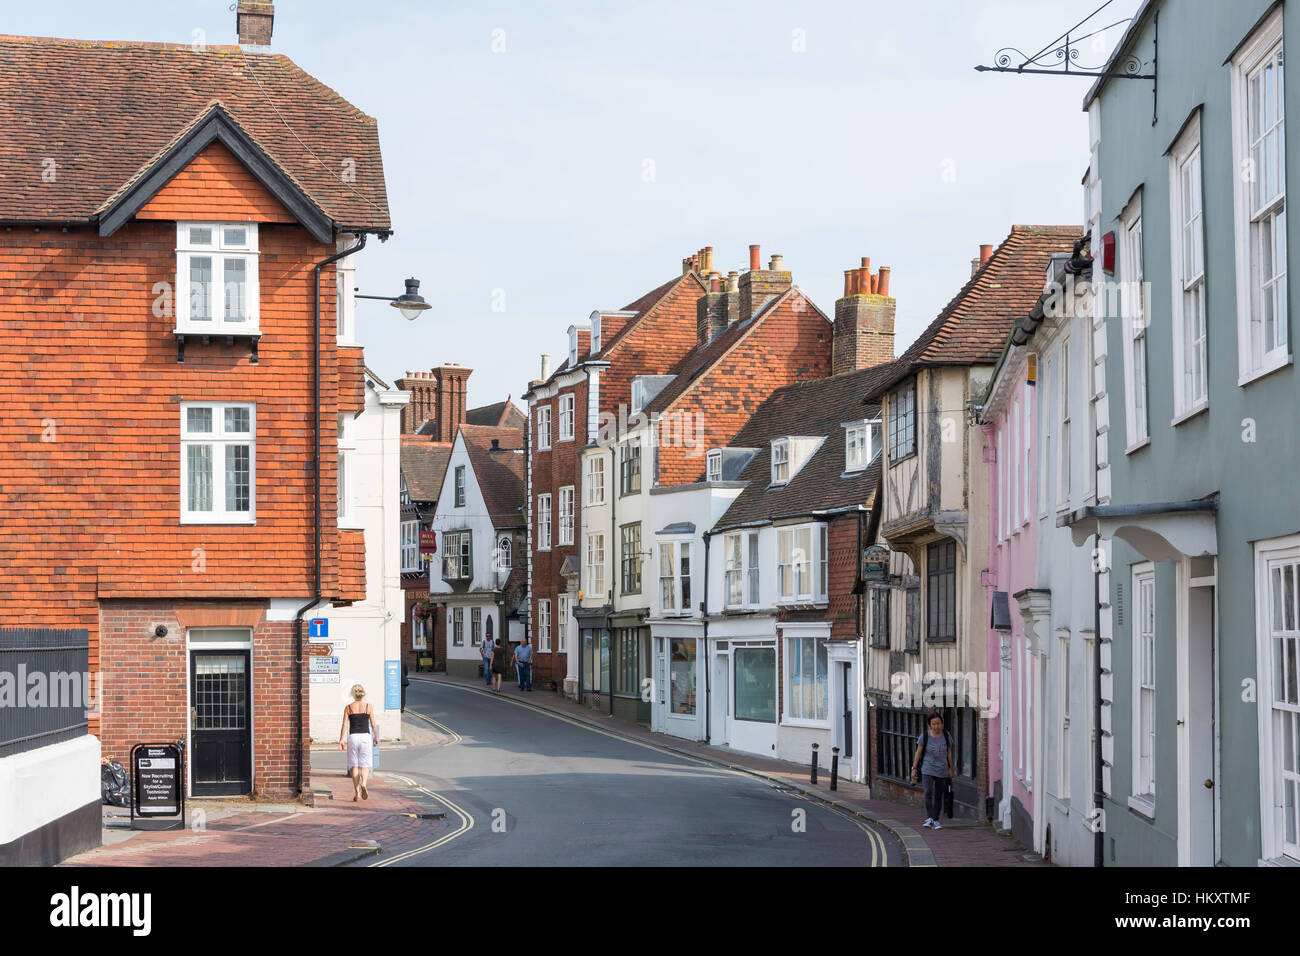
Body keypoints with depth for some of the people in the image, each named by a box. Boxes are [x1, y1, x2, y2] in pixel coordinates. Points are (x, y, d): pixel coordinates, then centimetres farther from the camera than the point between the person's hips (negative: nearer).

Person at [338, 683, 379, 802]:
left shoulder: (348, 708, 2)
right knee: (365, 765, 4)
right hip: (365, 736, -1)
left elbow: (344, 725, -2)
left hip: (353, 737, 1)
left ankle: (357, 793, 8)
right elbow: (373, 724, 1)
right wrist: (376, 737, 14)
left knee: (354, 766, 10)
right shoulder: (368, 707, 0)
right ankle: (363, 784, -25)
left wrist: (341, 740, 0)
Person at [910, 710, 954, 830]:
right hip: (928, 769, -3)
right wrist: (914, 768, 0)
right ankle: (929, 818, -20)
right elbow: (918, 753, 1)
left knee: (939, 796, 5)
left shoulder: (946, 736, 1)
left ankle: (936, 820, 14)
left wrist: (950, 769, 14)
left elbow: (949, 753, 12)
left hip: (942, 771, 3)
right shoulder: (925, 736, -6)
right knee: (929, 792, -20)